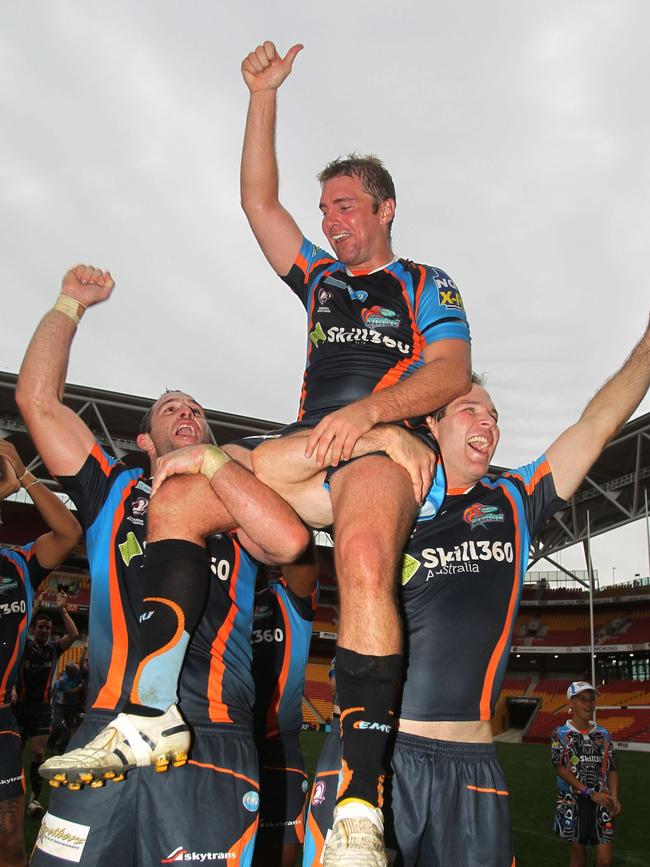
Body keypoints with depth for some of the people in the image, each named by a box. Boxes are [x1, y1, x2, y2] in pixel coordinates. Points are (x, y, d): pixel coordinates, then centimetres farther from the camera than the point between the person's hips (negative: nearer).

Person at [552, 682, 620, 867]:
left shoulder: (603, 734, 7)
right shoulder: (561, 734, -2)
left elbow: (611, 769, 6)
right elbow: (561, 768, -10)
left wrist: (614, 797, -11)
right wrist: (590, 793, -17)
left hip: (601, 801, 2)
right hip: (572, 801, -2)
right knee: (578, 851, 10)